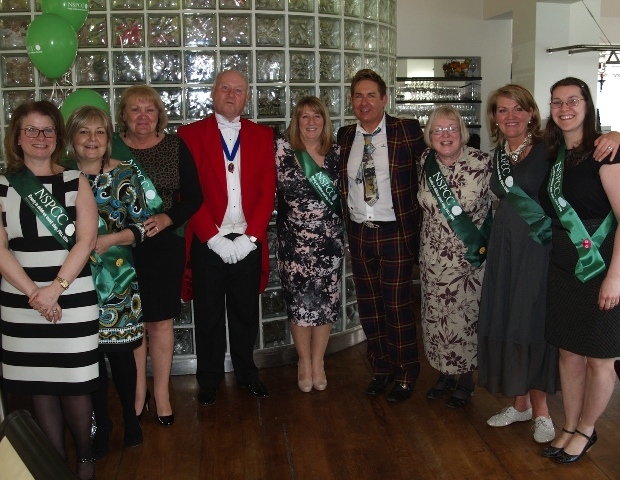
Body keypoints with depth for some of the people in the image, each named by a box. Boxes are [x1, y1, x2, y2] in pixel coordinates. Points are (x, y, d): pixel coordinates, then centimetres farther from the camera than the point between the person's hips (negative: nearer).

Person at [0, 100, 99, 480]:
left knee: (75, 383, 1)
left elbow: (86, 240, -5)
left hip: (72, 298, -1)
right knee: (39, 386, 8)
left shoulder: (76, 182, 4)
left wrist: (55, 289, -14)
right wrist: (34, 294, -11)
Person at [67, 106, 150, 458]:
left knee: (121, 351, 7)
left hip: (117, 277, -1)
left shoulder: (124, 174, -2)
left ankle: (130, 417, 28)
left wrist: (113, 238, -18)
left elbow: (142, 226, -3)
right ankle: (101, 423, 28)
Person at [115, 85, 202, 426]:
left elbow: (194, 196, 0)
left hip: (166, 245, 0)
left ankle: (161, 393, 22)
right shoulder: (110, 147, 0)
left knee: (160, 321, 7)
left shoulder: (175, 146, 1)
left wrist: (166, 218, -15)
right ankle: (138, 392, 24)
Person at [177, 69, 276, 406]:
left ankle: (246, 373, 30)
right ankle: (209, 380, 24)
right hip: (208, 243, -2)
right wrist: (215, 238, -13)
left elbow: (267, 191, 1)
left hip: (248, 243, 2)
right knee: (208, 315, 8)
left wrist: (249, 237, -9)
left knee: (246, 313, 12)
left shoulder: (262, 135, 8)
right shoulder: (191, 134, 1)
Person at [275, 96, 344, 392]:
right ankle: (304, 362, 23)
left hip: (330, 240, 3)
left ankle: (318, 362, 24)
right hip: (295, 241, -2)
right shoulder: (283, 149, -4)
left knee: (326, 301, 7)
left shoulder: (336, 153, 5)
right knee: (299, 302, 4)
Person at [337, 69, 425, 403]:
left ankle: (405, 375, 20)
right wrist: (346, 221, 8)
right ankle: (380, 369, 29)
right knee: (369, 307, 12)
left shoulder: (407, 131, -6)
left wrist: (415, 217, -3)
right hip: (359, 233, 4)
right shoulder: (344, 136, 7)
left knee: (398, 307, 2)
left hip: (396, 233, -4)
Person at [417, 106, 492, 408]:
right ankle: (445, 373, 32)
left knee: (466, 316, 5)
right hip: (434, 257, 4)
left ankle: (466, 380, 25)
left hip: (471, 256, -4)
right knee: (436, 316, 12)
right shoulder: (425, 163, 0)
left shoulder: (482, 163, -14)